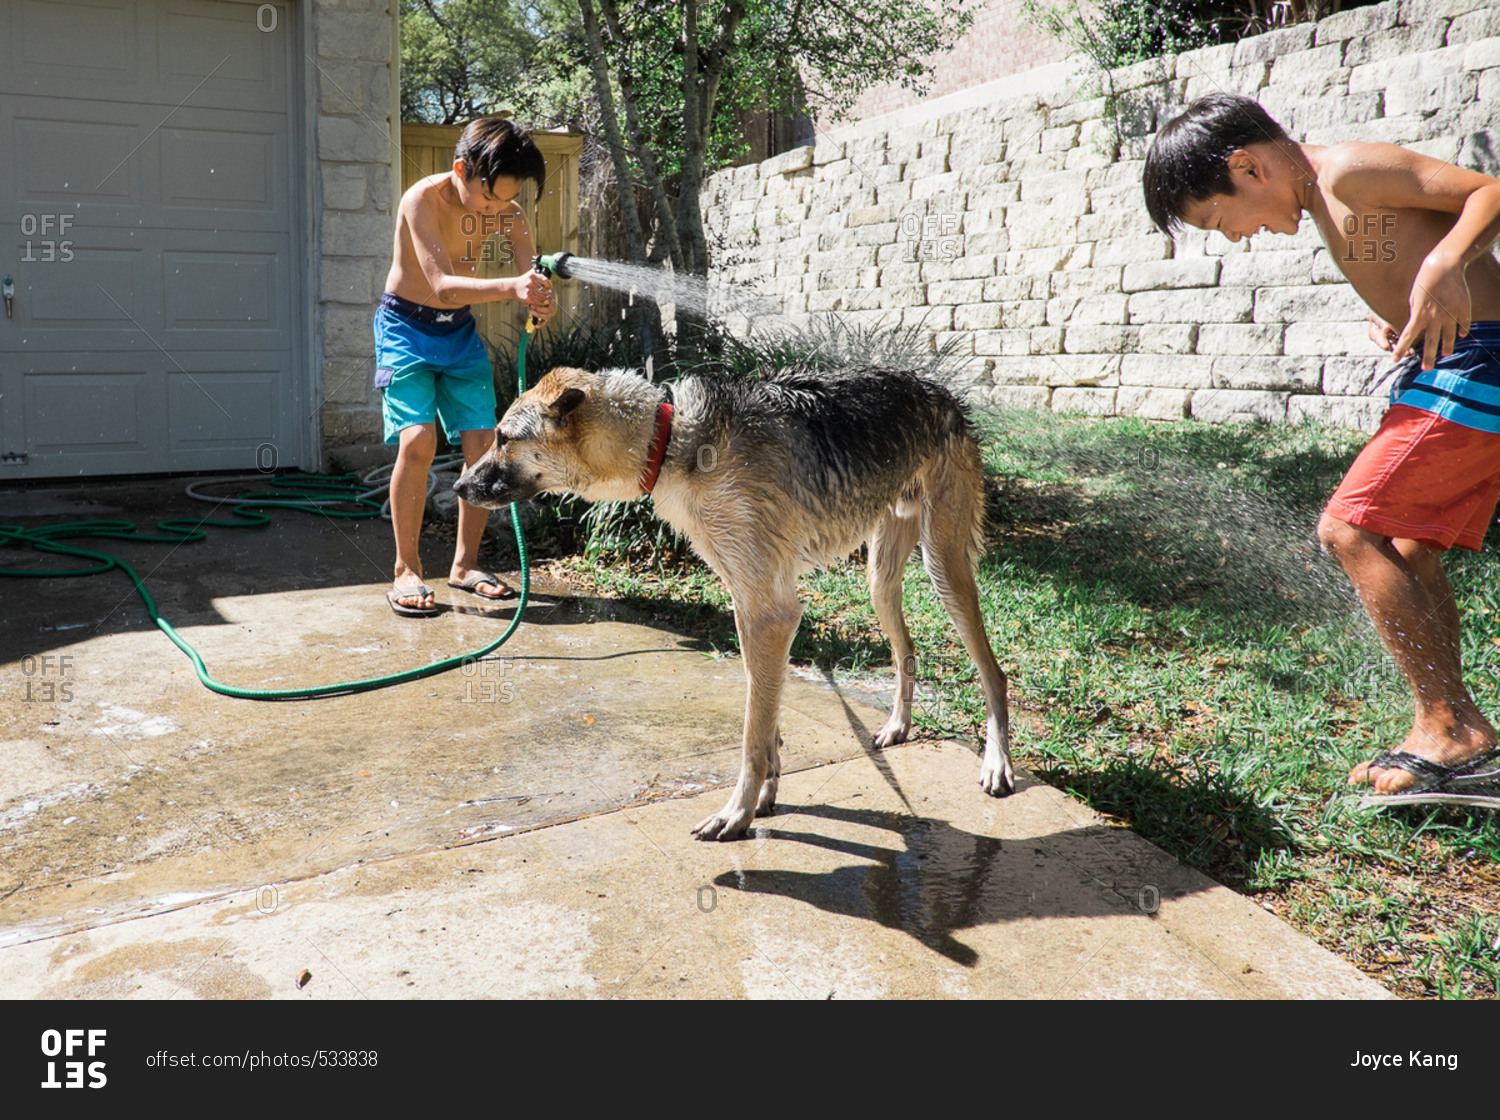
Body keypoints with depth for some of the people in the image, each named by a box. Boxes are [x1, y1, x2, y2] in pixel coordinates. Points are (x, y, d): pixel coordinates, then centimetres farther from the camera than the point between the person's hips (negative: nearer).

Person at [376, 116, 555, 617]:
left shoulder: (505, 210, -8)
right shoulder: (422, 200, -23)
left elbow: (532, 271, -15)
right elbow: (441, 284, -33)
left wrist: (541, 300, -40)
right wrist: (510, 287, -48)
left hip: (460, 331, 5)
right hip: (407, 327, -5)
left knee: (484, 442, -3)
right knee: (418, 440, -19)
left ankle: (465, 564, 11)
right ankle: (406, 571, -7)